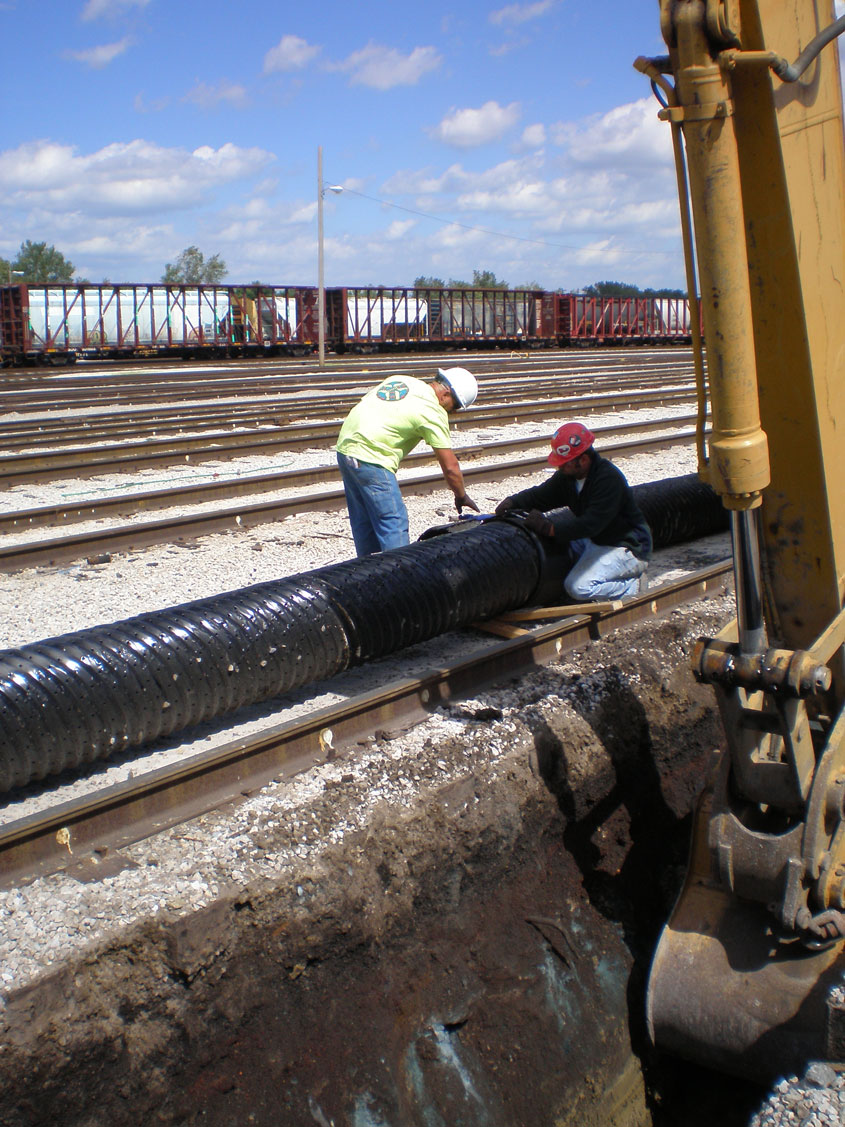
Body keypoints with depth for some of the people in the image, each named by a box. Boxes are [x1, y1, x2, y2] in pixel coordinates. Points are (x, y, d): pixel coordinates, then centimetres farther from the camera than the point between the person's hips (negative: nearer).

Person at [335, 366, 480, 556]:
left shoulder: (398, 380, 15)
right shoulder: (433, 410, -8)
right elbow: (450, 467, -6)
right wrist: (461, 497, 9)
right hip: (370, 458, -9)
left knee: (363, 521, 17)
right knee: (394, 523, -4)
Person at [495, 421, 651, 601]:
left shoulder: (609, 479, -27)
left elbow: (591, 524, -34)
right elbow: (541, 495, 7)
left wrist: (550, 529, -36)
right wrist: (513, 501, -13)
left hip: (625, 546, -9)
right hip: (594, 539, 9)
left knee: (579, 587, -25)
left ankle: (632, 585, -2)